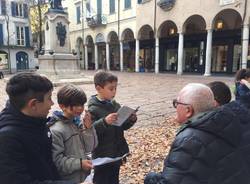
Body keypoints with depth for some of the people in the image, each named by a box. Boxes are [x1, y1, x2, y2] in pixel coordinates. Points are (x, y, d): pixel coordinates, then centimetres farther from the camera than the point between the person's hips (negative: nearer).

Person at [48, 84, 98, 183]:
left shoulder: (78, 122, -2)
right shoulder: (56, 130, -20)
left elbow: (89, 148, -2)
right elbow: (56, 161, -20)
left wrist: (88, 128, -13)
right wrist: (79, 163, -25)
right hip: (68, 179, -6)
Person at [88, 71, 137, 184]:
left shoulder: (116, 105, 3)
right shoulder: (93, 109, -17)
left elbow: (122, 127, 11)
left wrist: (131, 120, -7)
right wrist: (104, 121, -39)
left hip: (117, 153, 6)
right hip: (102, 156, -6)